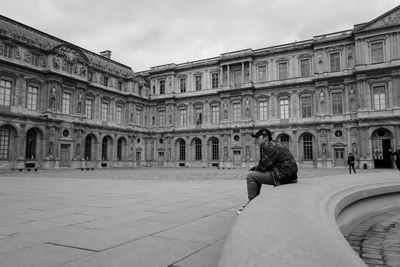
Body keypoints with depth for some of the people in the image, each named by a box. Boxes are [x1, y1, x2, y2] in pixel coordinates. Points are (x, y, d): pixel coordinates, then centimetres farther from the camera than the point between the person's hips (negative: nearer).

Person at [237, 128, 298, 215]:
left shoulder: (271, 147, -15)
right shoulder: (272, 145, 17)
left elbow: (263, 167, -17)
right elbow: (265, 165, 20)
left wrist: (253, 170, 3)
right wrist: (254, 168, 6)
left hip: (283, 177, -11)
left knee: (251, 176, -13)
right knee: (256, 174, 22)